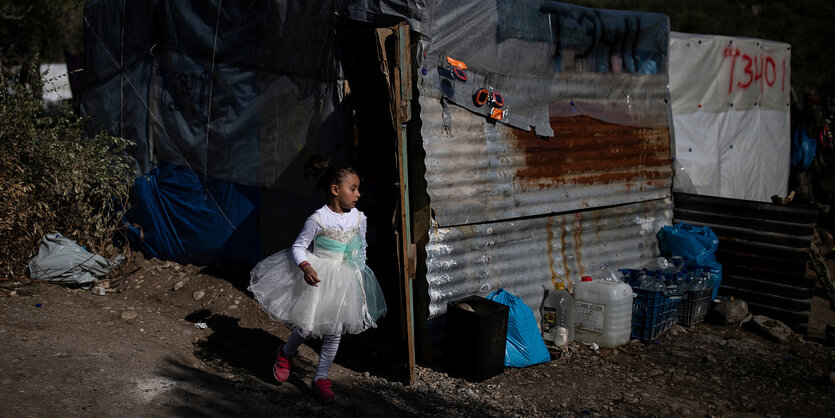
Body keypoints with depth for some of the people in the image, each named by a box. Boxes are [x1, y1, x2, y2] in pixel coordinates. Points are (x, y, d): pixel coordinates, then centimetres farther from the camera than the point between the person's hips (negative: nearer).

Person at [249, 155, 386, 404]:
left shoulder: (358, 218, -2)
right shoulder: (318, 220, -16)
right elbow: (298, 247, -10)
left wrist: (359, 274, 14)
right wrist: (305, 267, -27)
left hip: (344, 279, 4)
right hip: (317, 276, -4)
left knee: (335, 331, 5)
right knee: (308, 326, -3)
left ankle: (321, 379, 19)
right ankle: (285, 353, 31)